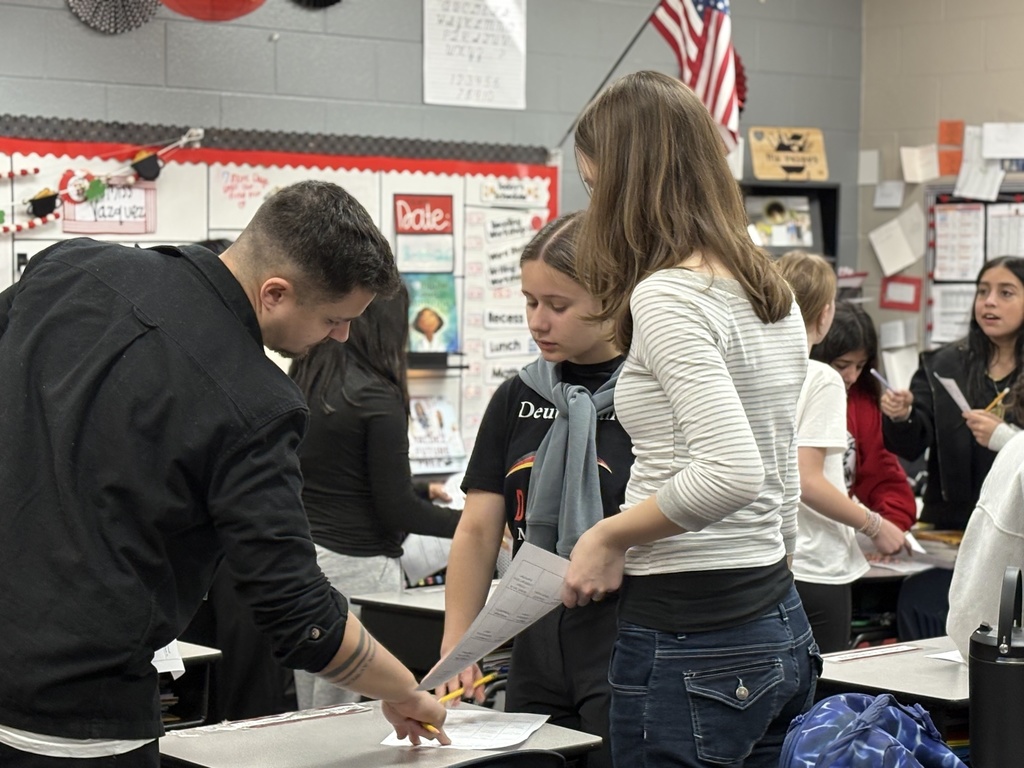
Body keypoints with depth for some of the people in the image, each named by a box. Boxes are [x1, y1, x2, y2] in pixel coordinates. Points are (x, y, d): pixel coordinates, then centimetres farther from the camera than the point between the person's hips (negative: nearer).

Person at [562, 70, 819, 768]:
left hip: (690, 641, -9)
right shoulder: (772, 295, 12)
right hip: (782, 630, 9)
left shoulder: (665, 297, -15)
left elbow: (730, 473, -25)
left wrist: (609, 537, -13)